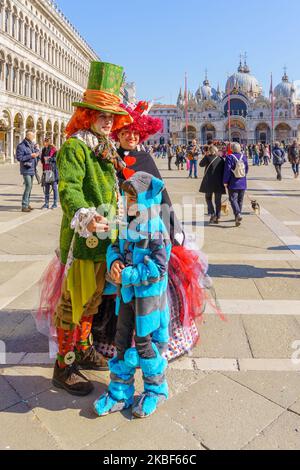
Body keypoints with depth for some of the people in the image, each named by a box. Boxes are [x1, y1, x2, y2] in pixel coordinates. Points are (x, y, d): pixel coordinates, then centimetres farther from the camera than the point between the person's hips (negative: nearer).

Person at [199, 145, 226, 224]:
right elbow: (223, 171, 8)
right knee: (218, 200, 9)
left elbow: (201, 164, 9)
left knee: (208, 198, 12)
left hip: (209, 181, -3)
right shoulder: (221, 159, 5)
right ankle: (218, 217, 10)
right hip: (219, 182, 3)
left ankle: (212, 214, -4)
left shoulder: (208, 158, -7)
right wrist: (223, 182, 15)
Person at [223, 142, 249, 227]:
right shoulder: (244, 157, 5)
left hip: (233, 183, -5)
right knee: (240, 200, 13)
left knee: (233, 199, -2)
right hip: (242, 183, 5)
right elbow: (247, 169, 12)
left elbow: (227, 170, -13)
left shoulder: (229, 157, -11)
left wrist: (225, 181, -6)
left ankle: (238, 214, -24)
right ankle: (238, 218, 23)